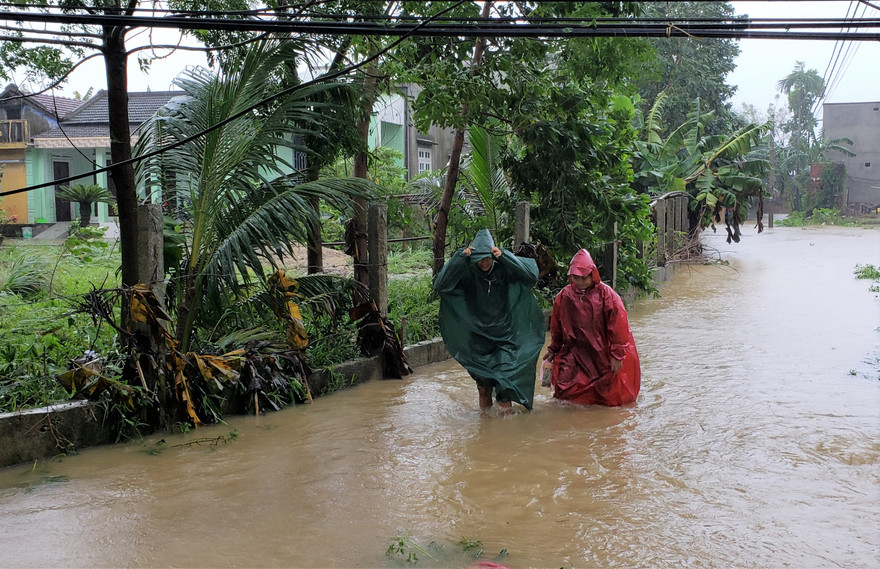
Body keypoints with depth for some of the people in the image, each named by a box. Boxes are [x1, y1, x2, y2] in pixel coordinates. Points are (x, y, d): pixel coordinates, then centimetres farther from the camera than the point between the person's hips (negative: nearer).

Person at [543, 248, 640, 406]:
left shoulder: (606, 294, -12)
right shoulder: (564, 296, 0)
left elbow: (618, 326, -10)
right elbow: (556, 325, 13)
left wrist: (617, 355, -10)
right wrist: (553, 349, 18)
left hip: (603, 352, -2)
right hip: (575, 351, 3)